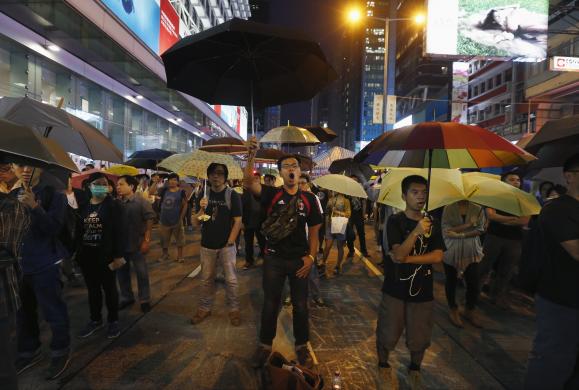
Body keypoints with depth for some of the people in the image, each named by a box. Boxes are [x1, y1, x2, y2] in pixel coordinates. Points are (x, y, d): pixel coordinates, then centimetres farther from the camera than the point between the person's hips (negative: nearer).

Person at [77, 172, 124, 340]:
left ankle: (113, 321, 22)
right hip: (86, 255, 5)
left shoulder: (113, 204, -8)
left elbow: (118, 231, -12)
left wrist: (118, 255, -16)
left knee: (109, 288, 8)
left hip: (106, 255, -4)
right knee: (92, 289, 15)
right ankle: (96, 320, 31)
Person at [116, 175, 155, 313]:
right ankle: (126, 297, 34)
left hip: (137, 244, -4)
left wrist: (146, 240, -15)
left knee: (142, 273, 6)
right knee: (122, 272, 15)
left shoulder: (142, 202, -9)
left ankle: (145, 300, 21)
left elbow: (149, 220, -11)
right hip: (120, 244, 5)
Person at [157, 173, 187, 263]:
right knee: (164, 239, 16)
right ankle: (165, 254, 34)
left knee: (179, 239, 7)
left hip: (176, 220, -2)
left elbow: (185, 205, -4)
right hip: (164, 220, 2)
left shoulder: (181, 192, -7)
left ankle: (180, 255, 20)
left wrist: (181, 217, -9)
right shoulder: (164, 191, -1)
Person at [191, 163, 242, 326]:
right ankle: (204, 308, 28)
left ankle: (234, 309, 18)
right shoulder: (204, 195, 4)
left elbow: (237, 221, -7)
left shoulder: (233, 195, -6)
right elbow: (196, 222, 4)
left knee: (231, 279, 3)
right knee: (206, 279, 13)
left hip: (226, 245, -3)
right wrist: (201, 209, -16)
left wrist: (230, 242, -12)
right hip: (207, 245, 3)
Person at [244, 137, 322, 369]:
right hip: (273, 258, -1)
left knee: (300, 305, 13)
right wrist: (251, 156, -37)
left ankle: (302, 345, 34)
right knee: (270, 304, 13)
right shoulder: (271, 194, -5)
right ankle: (265, 344, 32)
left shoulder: (309, 199, -1)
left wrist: (311, 257, -6)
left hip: (299, 260, 1)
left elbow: (313, 231, 4)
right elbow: (249, 183, -24)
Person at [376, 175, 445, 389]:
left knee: (419, 337, 13)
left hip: (422, 291, 3)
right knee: (387, 333, 9)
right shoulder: (395, 221, -11)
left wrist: (406, 259, -16)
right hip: (395, 289, -3)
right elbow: (398, 254, -22)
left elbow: (438, 256, -9)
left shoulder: (432, 224, 1)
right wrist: (416, 232, -35)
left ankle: (415, 369, 41)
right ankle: (383, 365, 37)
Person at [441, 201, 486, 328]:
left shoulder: (478, 209, 2)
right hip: (451, 252, -1)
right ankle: (453, 310, 31)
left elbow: (480, 230, -5)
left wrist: (460, 234, -17)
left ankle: (470, 311, 28)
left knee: (473, 283, 3)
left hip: (471, 252, 2)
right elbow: (446, 230, -11)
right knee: (451, 282, 10)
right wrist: (467, 225, -17)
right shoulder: (448, 209, -3)